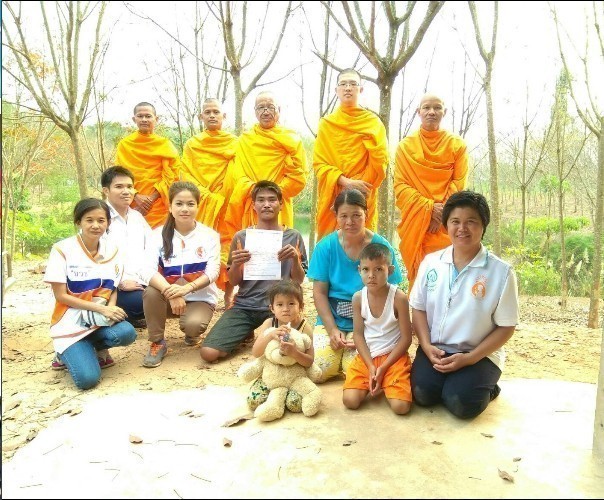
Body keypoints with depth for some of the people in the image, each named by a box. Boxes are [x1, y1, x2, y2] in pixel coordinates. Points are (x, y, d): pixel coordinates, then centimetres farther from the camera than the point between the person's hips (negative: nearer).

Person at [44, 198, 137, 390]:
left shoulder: (111, 250, 2)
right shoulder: (62, 250, -10)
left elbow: (113, 288, 7)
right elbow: (61, 296, -11)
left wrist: (111, 308, -16)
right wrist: (101, 308, -19)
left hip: (101, 320, 4)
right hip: (71, 322, -4)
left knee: (127, 333, -30)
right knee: (87, 379, -22)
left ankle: (97, 349, 5)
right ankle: (67, 354, 13)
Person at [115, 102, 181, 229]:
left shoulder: (165, 144, 5)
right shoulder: (124, 144, 8)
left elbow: (171, 176, -1)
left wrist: (151, 198, -11)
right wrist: (136, 196, -11)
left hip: (159, 207, -1)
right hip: (132, 205, 1)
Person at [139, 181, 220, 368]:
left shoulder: (209, 235, -6)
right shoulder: (159, 234, -5)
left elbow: (212, 272, -15)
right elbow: (149, 270, -18)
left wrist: (187, 288, -33)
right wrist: (171, 292, -35)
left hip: (200, 298, -1)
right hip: (168, 295, 2)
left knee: (193, 324, -32)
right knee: (151, 292, -31)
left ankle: (192, 334, 9)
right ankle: (158, 343, -7)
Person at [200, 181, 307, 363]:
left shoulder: (293, 237, 3)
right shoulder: (241, 236, 4)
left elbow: (299, 280, 4)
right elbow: (233, 282, 7)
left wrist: (295, 259, -16)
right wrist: (236, 264, -15)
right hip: (245, 306, 1)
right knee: (208, 353, -16)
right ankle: (247, 333, 14)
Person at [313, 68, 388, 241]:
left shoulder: (373, 122, 9)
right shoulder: (326, 123, 11)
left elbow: (380, 161, 0)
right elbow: (319, 163, 3)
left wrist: (357, 187, -11)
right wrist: (346, 182, -12)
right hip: (332, 199, 1)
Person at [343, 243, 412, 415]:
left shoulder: (399, 298, -14)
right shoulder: (358, 298, -5)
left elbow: (406, 338, -10)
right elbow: (358, 334, 0)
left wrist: (383, 367, -14)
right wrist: (371, 366, -12)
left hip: (393, 356, -2)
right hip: (366, 357, 3)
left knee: (401, 406, -18)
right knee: (350, 400, -14)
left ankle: (385, 384, 13)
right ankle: (372, 383, 14)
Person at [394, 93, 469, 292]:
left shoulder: (457, 145, 9)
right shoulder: (406, 146, 8)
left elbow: (458, 184, 3)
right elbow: (400, 186, 1)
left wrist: (442, 211, -12)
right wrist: (429, 207, -11)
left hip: (446, 224, 0)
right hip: (414, 223, 0)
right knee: (418, 275, -2)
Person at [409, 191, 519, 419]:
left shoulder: (501, 272, -10)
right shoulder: (431, 262, -1)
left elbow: (506, 327, -6)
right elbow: (418, 308, 5)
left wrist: (470, 358, -15)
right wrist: (427, 346, -10)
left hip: (479, 354, -2)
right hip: (435, 349, 2)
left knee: (461, 404, -22)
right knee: (422, 394, -20)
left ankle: (484, 387, 12)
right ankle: (447, 382, 14)